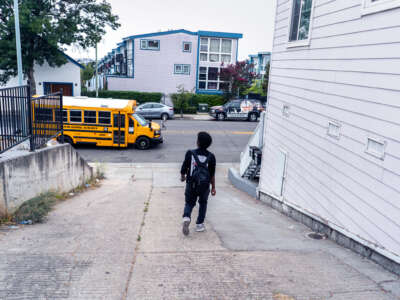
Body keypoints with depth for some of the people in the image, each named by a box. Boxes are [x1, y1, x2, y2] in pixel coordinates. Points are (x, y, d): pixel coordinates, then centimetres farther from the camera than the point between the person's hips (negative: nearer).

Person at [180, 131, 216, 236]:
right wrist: (213, 187, 4)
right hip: (205, 185, 1)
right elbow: (212, 174, -5)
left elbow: (184, 168, -5)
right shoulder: (211, 156, -7)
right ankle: (199, 225, 25)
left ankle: (186, 217, -13)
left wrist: (182, 176, 16)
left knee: (189, 203, 15)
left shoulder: (190, 153, -10)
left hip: (191, 184, -1)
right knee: (203, 203, 22)